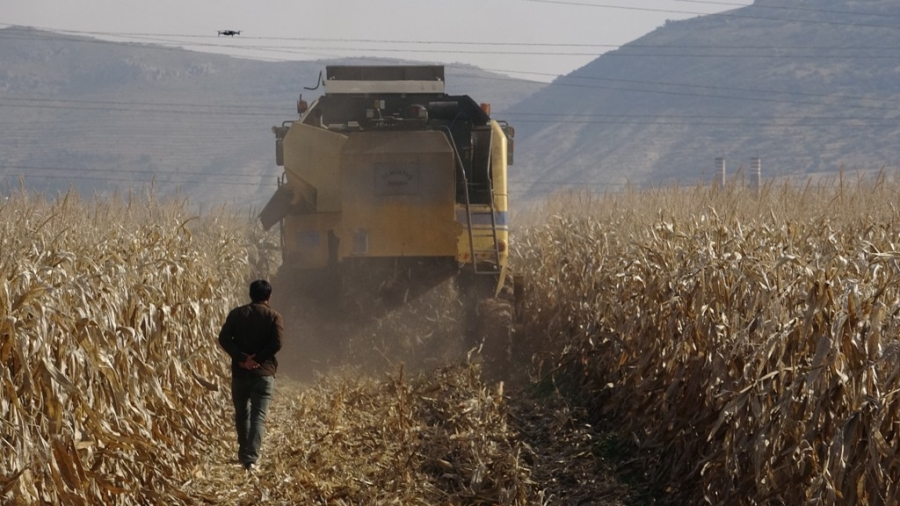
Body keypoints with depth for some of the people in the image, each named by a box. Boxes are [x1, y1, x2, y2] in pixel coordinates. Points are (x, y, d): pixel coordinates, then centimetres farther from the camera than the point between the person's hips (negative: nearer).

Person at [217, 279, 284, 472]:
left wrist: (242, 358, -9)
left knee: (242, 414, 19)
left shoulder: (236, 314, 5)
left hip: (240, 372, 2)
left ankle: (244, 454, 29)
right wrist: (257, 359, -6)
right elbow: (276, 344, -13)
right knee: (258, 417, -6)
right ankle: (251, 458, -20)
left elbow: (224, 338, -7)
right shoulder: (274, 317, 0)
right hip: (264, 373, -2)